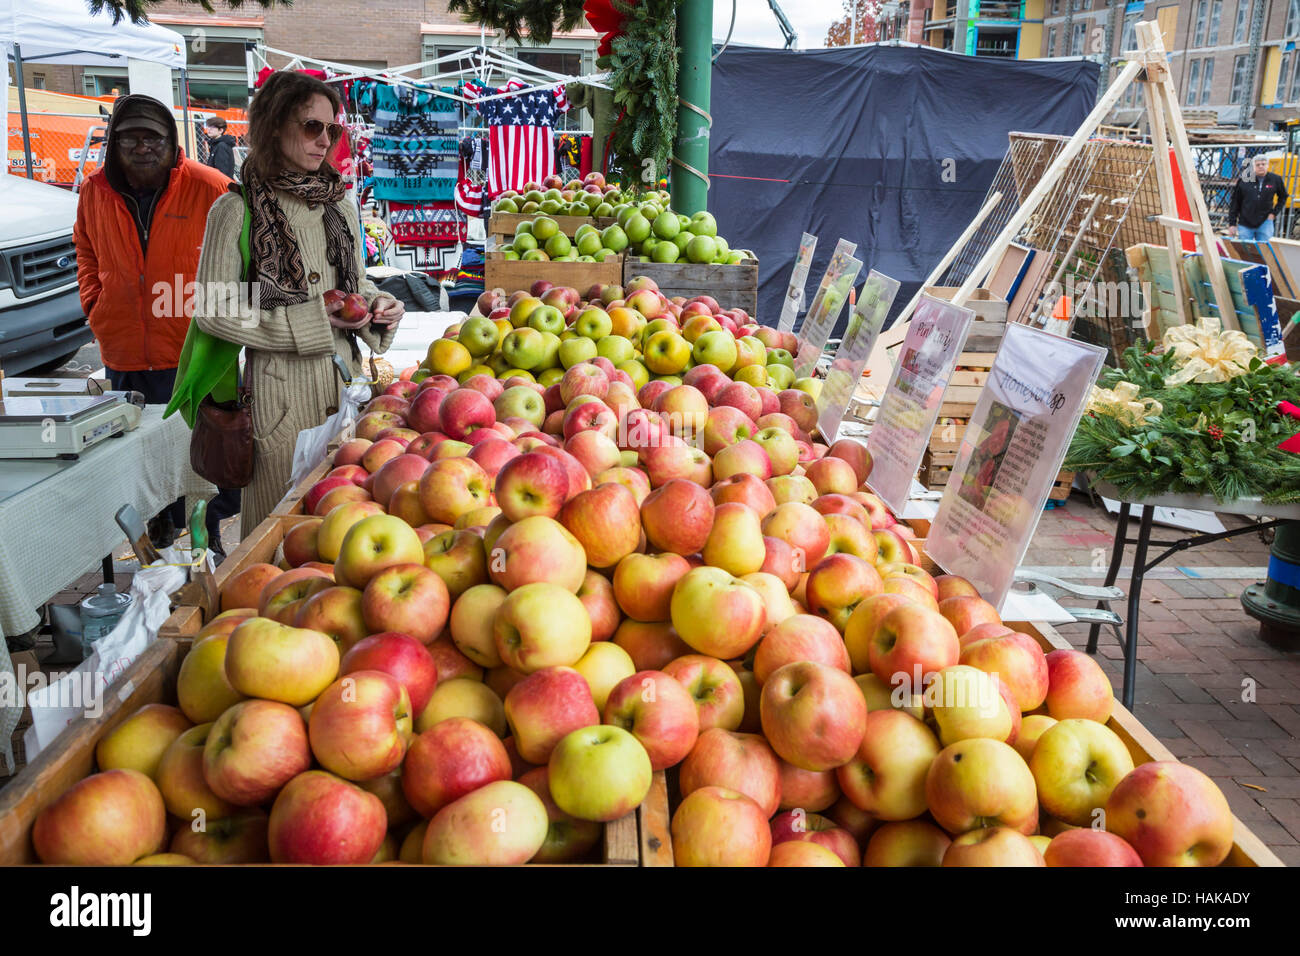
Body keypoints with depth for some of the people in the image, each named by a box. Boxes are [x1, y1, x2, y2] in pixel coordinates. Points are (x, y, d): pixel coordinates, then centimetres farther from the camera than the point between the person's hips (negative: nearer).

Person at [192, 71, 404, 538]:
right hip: (279, 383, -5)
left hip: (344, 377, 5)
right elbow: (212, 311, -9)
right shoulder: (238, 210, -5)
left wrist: (379, 306, -1)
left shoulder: (339, 203, 11)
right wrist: (312, 321, -14)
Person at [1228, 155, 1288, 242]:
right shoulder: (1244, 180, -2)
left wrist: (1274, 212, 4)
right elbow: (1234, 203, 1)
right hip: (1245, 224, 0)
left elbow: (1283, 198, 17)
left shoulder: (1275, 179, 2)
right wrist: (1232, 224, -1)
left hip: (1264, 222, 0)